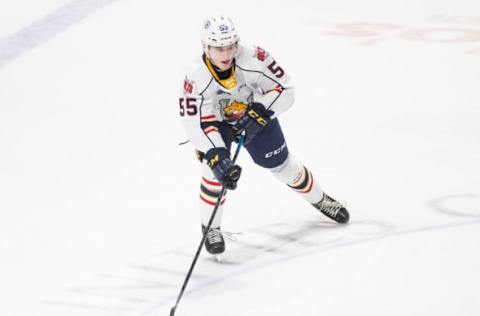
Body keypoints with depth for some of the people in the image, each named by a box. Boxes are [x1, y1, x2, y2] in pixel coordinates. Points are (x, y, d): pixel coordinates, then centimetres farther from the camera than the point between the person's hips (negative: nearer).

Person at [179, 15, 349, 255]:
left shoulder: (254, 60, -35)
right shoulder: (197, 77, -36)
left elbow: (285, 90, -23)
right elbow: (194, 123, -36)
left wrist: (259, 112, -35)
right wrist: (216, 157, -46)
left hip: (256, 115, 1)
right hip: (215, 120, -1)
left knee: (282, 165, 10)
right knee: (216, 169, -21)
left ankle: (319, 200, 37)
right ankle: (210, 228, -1)